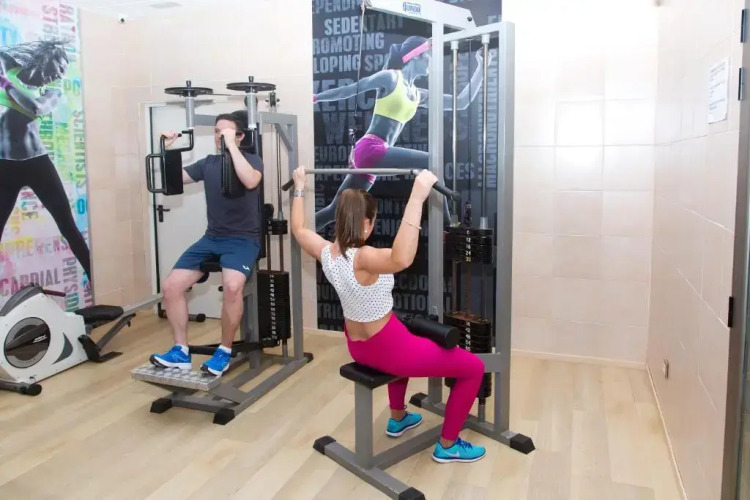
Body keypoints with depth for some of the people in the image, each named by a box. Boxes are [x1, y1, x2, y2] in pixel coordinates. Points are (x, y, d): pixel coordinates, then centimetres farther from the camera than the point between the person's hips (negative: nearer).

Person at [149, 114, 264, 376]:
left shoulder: (252, 159, -2)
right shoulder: (208, 163, 13)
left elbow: (250, 181, -27)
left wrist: (230, 145, -24)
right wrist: (165, 149, 2)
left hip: (243, 239, -6)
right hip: (212, 238, 6)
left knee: (232, 286, -34)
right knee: (171, 285, -9)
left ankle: (224, 352, -13)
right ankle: (181, 352, 3)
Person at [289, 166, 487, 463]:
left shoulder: (327, 253, -7)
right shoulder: (363, 259, -31)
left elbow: (299, 229, 13)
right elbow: (401, 259, -53)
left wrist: (299, 188, 20)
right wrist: (417, 197, -55)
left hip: (358, 346, 9)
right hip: (384, 350, -9)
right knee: (474, 367, 4)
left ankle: (398, 419, 51)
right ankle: (447, 446, 17)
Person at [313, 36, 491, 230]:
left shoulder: (418, 95, 20)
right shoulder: (391, 77, 0)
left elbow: (461, 102, 20)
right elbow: (349, 89, 2)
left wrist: (481, 67, 20)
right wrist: (314, 98, 4)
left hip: (372, 155, 8)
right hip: (369, 149, -8)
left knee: (336, 210, 10)